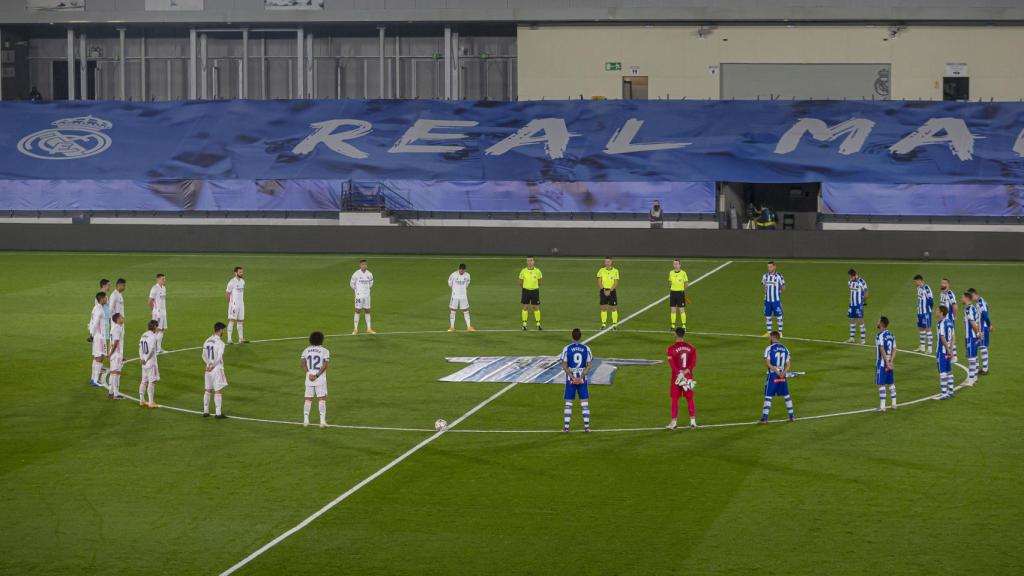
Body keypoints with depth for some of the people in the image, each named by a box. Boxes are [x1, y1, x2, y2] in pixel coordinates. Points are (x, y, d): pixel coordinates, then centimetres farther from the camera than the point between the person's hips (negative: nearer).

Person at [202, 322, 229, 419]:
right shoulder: (219, 342, -16)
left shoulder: (207, 341, 8)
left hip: (209, 368, 7)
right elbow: (219, 357, -21)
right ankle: (218, 413, -3)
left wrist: (209, 364, 7)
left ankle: (205, 411, 19)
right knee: (218, 391, -3)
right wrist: (212, 366, -10)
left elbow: (204, 356, 10)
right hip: (217, 369, -7)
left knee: (208, 390, 14)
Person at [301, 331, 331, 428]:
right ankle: (322, 421, -5)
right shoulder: (324, 351, -3)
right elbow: (324, 365, -14)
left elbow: (303, 364, -5)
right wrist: (317, 375, -14)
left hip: (309, 379, 3)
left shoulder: (306, 350, 7)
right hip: (320, 379, -3)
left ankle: (305, 420, 9)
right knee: (322, 399, 0)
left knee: (308, 399, 10)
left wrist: (309, 374, -11)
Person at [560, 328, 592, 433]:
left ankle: (566, 427, 4)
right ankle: (587, 426, 5)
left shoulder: (567, 349, -5)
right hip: (583, 379, 1)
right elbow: (589, 365, -4)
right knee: (585, 402, 6)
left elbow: (564, 366, -7)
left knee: (568, 403, 5)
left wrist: (573, 377, -8)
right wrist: (581, 377, -7)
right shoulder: (586, 349, -2)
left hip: (570, 379, -1)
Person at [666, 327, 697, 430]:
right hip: (688, 376, 3)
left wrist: (679, 374, -16)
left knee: (675, 399, 5)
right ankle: (693, 421, 5)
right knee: (690, 399, 9)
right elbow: (694, 362, -4)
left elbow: (672, 364, -15)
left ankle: (674, 422, 5)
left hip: (676, 376, -3)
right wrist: (686, 371, -11)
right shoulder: (691, 347, 3)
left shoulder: (672, 349, -8)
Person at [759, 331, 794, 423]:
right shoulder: (785, 349, 9)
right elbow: (787, 364, 5)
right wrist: (783, 372, -9)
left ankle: (765, 418, -6)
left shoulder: (769, 348, -8)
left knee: (768, 397, -2)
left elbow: (768, 363, -16)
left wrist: (777, 372, -15)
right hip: (782, 377, 4)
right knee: (786, 396, 13)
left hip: (772, 375, -4)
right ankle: (791, 416, 17)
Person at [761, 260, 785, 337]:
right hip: (767, 300, 4)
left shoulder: (779, 276, -7)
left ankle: (780, 332, 9)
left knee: (779, 316, 0)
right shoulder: (765, 276, 5)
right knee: (767, 316, 9)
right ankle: (769, 332, 20)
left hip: (776, 300, -4)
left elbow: (783, 289, 0)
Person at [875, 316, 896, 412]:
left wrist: (887, 363, -16)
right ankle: (894, 404, 19)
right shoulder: (891, 335, 9)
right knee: (891, 383, 15)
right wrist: (890, 362, -2)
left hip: (881, 364, -7)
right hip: (889, 363, 7)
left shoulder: (879, 335, -15)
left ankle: (882, 406, -5)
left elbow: (882, 350, -20)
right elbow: (894, 349, 4)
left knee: (881, 384, -4)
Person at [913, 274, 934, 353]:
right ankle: (922, 347, 26)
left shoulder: (926, 288, -18)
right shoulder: (919, 288, 9)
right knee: (921, 328, 16)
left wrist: (929, 308, -4)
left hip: (926, 312, -9)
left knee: (928, 329, -4)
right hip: (920, 312, 9)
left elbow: (930, 299, -18)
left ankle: (929, 348, 1)